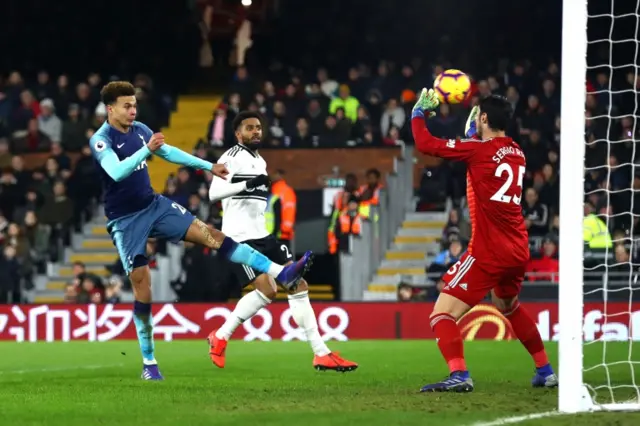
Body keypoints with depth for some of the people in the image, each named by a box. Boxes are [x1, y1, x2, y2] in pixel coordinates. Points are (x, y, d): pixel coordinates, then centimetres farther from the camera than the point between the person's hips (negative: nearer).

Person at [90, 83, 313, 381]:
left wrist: (208, 166, 18)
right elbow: (116, 172, -35)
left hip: (153, 205, 5)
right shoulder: (100, 140, -17)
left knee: (209, 234, -8)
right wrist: (147, 149, -46)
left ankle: (281, 273, -14)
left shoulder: (139, 130, 4)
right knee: (141, 284, -6)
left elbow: (168, 152, 18)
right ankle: (149, 363, 5)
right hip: (125, 220, -5)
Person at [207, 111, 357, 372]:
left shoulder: (260, 162, 20)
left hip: (263, 235, 9)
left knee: (299, 286, 0)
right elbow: (214, 193, -23)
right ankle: (220, 337, -4)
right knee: (267, 290, -20)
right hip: (240, 236, -9)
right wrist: (247, 184, -33)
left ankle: (321, 354, 0)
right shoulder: (232, 158, -8)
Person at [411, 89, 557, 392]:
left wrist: (418, 113, 5)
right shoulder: (516, 153, 9)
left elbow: (426, 144, -11)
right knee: (509, 308, 34)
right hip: (518, 250, 8)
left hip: (488, 252, -8)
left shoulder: (479, 149, -11)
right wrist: (472, 131, 37)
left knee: (442, 315, -9)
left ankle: (459, 375, -30)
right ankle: (545, 372, 34)